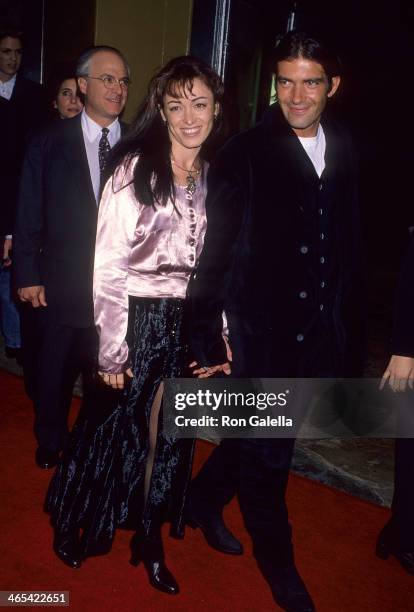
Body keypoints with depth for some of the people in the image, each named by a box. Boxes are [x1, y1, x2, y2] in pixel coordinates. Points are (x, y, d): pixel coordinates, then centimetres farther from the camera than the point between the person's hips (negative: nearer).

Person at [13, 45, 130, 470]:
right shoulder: (48, 143, -1)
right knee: (53, 374, 16)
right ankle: (50, 442, 42)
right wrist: (27, 275, -5)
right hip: (61, 287, 0)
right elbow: (29, 215, -1)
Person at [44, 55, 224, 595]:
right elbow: (108, 265, -13)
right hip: (135, 320, -4)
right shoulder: (134, 169, -12)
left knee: (165, 435, 14)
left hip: (186, 324, 4)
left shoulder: (213, 177, 5)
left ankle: (149, 538, 35)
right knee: (112, 427, 12)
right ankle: (72, 527, 40)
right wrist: (112, 347, -13)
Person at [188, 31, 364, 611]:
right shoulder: (245, 154, -10)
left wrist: (348, 328, 6)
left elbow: (348, 243, 8)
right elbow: (213, 252, -11)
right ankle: (278, 563, 35)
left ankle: (204, 499, 48)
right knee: (267, 452, 10)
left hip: (318, 332, 5)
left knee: (256, 438, 20)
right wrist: (209, 336, -13)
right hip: (260, 332, -5)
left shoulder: (343, 151, 6)